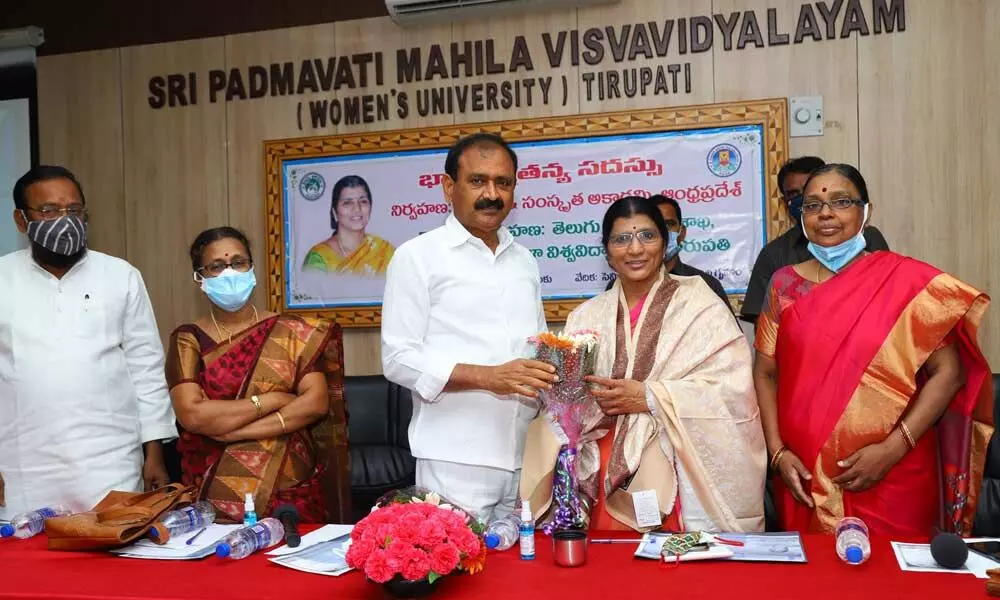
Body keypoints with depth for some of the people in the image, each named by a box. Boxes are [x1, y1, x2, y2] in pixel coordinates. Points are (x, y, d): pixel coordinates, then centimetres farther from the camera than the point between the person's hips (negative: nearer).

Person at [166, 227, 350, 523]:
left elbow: (316, 402, -8)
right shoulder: (188, 340, 2)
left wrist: (232, 429, -14)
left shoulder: (291, 331, 2)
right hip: (214, 498, 0)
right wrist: (271, 401, -11)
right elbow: (191, 415, -11)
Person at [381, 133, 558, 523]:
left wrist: (556, 368, 1)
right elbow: (399, 359, -8)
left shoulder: (524, 262, 16)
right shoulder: (417, 256, -2)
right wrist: (488, 377, -18)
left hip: (527, 458, 5)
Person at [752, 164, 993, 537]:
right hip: (804, 476, 2)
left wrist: (893, 448, -13)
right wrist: (777, 451, -5)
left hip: (892, 477, -2)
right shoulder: (785, 284, 4)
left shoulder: (908, 281, -3)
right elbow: (765, 373, 6)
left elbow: (948, 373, -5)